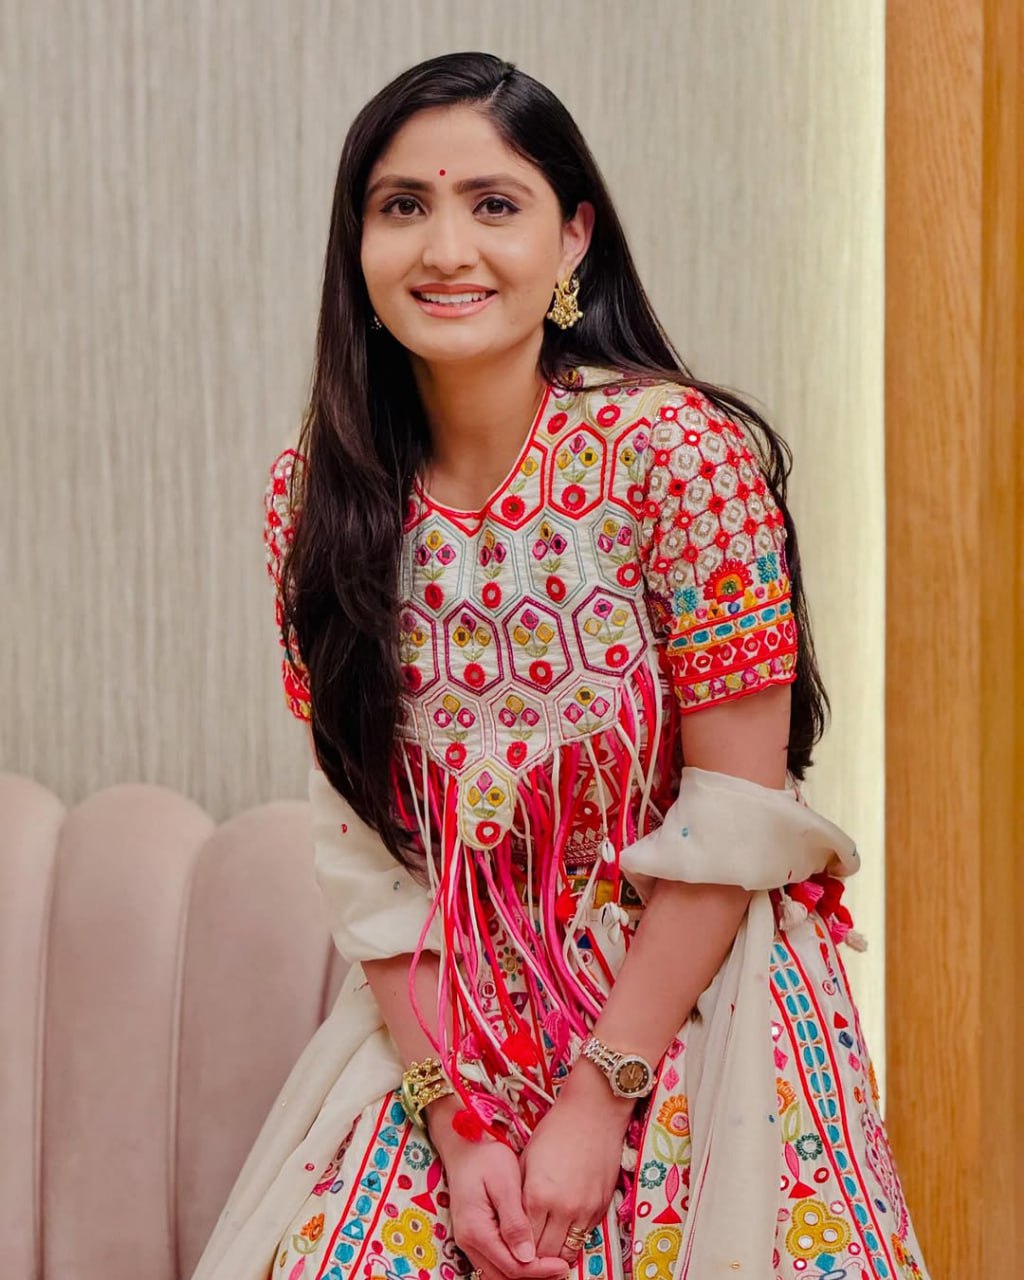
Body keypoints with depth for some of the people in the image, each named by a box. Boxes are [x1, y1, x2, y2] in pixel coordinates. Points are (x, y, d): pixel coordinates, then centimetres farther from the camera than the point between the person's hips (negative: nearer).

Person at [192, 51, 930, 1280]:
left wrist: (599, 1098, -14)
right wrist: (457, 1119, -10)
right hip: (442, 1027, 3)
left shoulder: (681, 452, -17)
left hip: (690, 1004, -3)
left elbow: (733, 821, -15)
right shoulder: (315, 497, -5)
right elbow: (364, 848, -3)